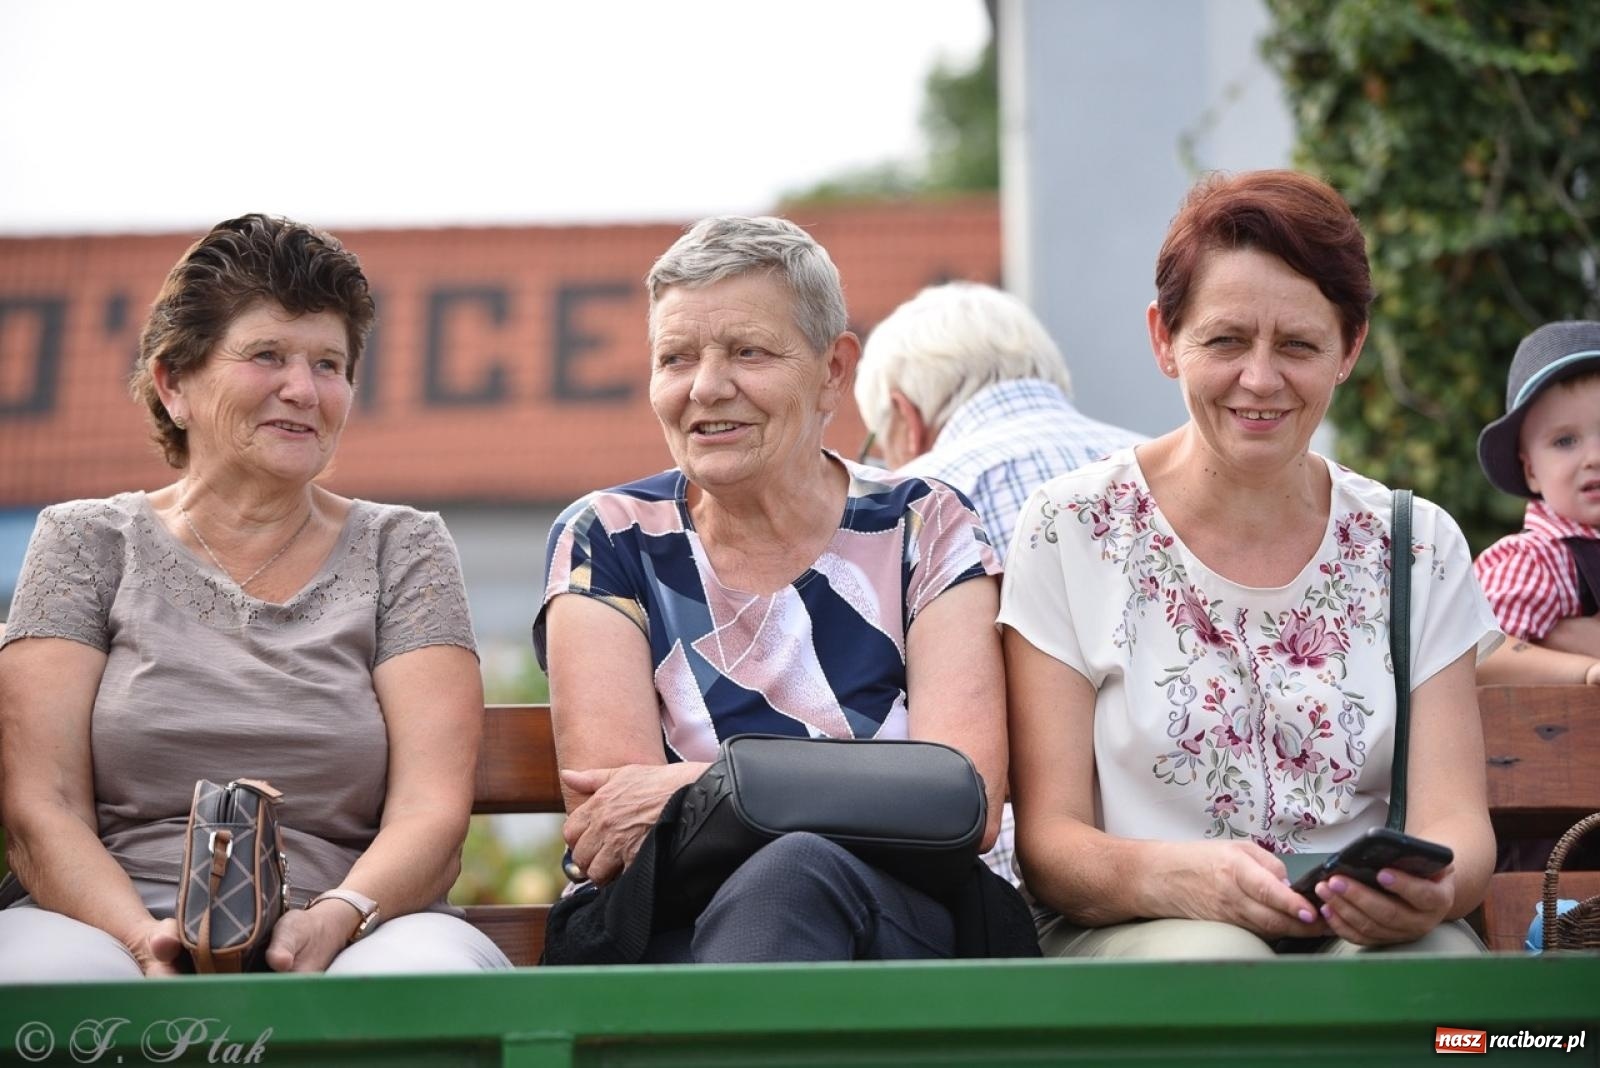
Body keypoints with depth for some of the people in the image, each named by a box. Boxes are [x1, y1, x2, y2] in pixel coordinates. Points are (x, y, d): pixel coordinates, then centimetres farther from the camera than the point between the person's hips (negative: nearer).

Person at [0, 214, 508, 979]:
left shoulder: (402, 550, 15)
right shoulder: (86, 543, 14)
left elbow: (431, 809, 2)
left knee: (433, 965, -36)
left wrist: (331, 922, -21)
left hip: (344, 942, 0)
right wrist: (143, 938, -19)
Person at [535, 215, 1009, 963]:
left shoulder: (924, 530, 8)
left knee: (793, 874, -35)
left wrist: (698, 789, -11)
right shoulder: (606, 544, 8)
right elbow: (605, 830, -4)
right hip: (666, 941, 0)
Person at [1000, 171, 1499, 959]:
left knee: (1436, 956, -32)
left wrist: (1430, 890, -24)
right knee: (1210, 955, -36)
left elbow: (1458, 824, 1)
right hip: (1129, 933, -2)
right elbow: (1047, 841, -4)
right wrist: (1175, 878, -27)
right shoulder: (1071, 532, 0)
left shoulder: (1419, 548, 8)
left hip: (1369, 932, 2)